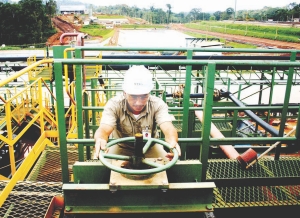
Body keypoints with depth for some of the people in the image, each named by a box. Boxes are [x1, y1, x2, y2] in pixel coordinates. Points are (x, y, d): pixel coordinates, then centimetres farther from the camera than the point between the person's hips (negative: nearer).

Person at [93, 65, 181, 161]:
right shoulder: (114, 105, -24)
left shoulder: (158, 105, -23)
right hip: (121, 147, -1)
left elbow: (168, 129, -36)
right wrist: (100, 140, -63)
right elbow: (104, 130, -37)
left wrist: (172, 141, -61)